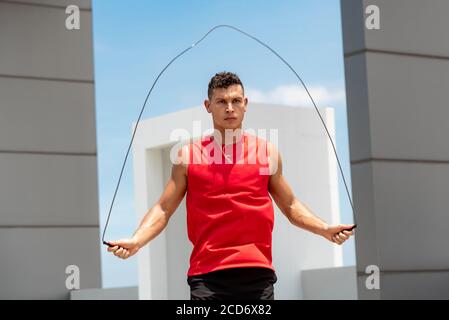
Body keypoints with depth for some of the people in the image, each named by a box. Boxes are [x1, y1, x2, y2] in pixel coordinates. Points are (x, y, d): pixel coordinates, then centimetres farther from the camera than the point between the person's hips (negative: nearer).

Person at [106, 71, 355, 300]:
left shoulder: (267, 152, 9)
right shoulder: (188, 156, 6)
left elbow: (290, 206, 18)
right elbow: (163, 209, 7)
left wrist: (324, 229, 2)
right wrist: (136, 241, -9)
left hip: (257, 273, 2)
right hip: (207, 276, -1)